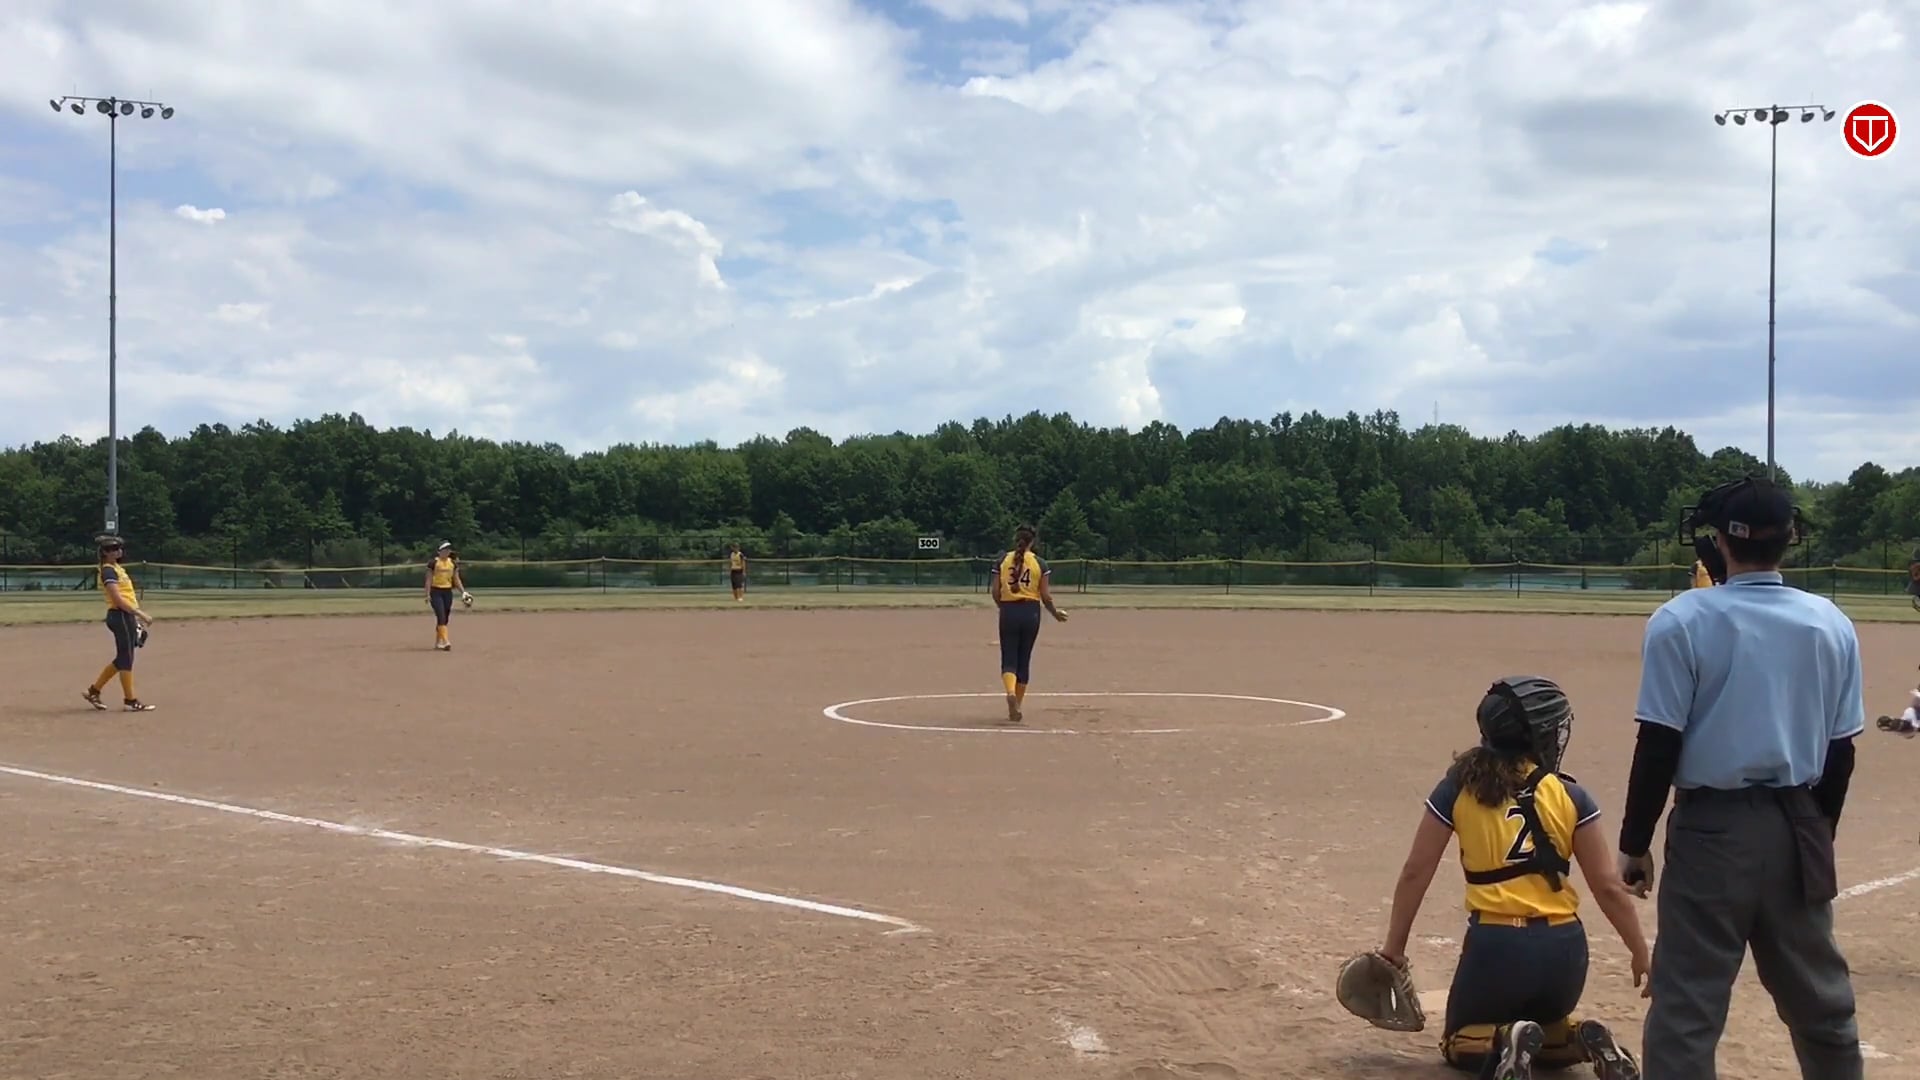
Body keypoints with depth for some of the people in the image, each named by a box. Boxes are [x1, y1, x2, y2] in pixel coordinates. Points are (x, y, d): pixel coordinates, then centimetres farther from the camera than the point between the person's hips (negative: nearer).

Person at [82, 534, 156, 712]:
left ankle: (94, 691, 23)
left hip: (127, 616, 10)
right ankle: (130, 700, 1)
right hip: (120, 616, -10)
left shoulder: (118, 568, 18)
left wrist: (138, 617, 18)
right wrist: (140, 614, -23)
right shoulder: (108, 571, -12)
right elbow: (117, 599, -21)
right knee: (126, 659, -4)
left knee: (122, 659, 15)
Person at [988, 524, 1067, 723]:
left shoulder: (1002, 561, 0)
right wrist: (1056, 613, 15)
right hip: (1030, 613, 0)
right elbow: (1046, 597, -3)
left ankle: (1011, 693, -28)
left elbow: (996, 593, -1)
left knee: (1009, 658, 2)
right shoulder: (1040, 563, -2)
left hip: (1009, 612, 0)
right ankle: (1017, 707, 16)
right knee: (1024, 659, 11)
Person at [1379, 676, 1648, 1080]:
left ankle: (1503, 1044, -13)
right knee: (1544, 1026, 31)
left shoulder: (1458, 788, -3)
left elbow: (1416, 873, -1)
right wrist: (1641, 954, 11)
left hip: (1495, 945, -2)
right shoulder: (1570, 797, -3)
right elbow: (1608, 887, -1)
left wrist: (1393, 948, 8)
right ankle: (1581, 1042, -2)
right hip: (1562, 947, 2)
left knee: (1459, 1043, 21)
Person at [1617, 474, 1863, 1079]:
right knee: (1820, 999, 18)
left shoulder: (1683, 621, -11)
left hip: (1712, 826, -5)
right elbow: (1840, 751, 6)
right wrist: (1817, 835, 18)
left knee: (1687, 1005, -2)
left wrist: (1635, 843, -4)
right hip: (1799, 829, 5)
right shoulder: (1831, 624, 3)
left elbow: (1659, 747, -12)